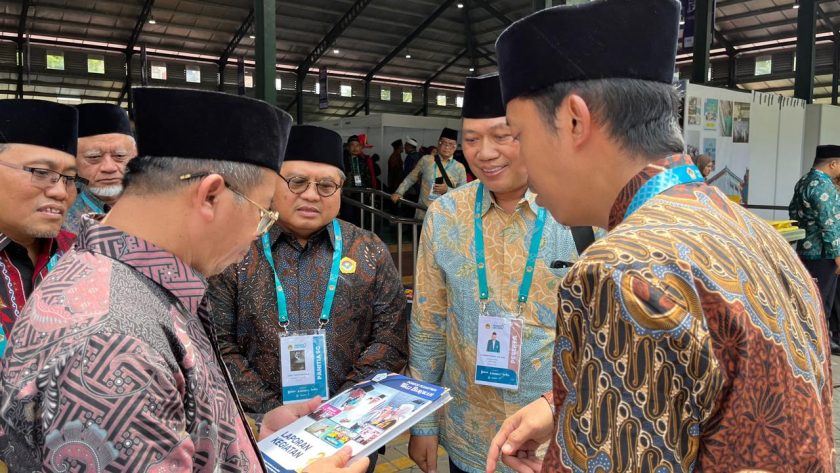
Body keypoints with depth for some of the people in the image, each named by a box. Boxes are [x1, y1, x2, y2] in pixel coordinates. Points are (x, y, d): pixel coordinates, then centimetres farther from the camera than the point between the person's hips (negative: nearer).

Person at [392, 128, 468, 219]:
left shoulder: (459, 168, 2)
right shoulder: (426, 160, 2)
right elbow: (410, 179, 12)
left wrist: (447, 190, -13)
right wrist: (399, 192, 2)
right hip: (423, 214, 1)